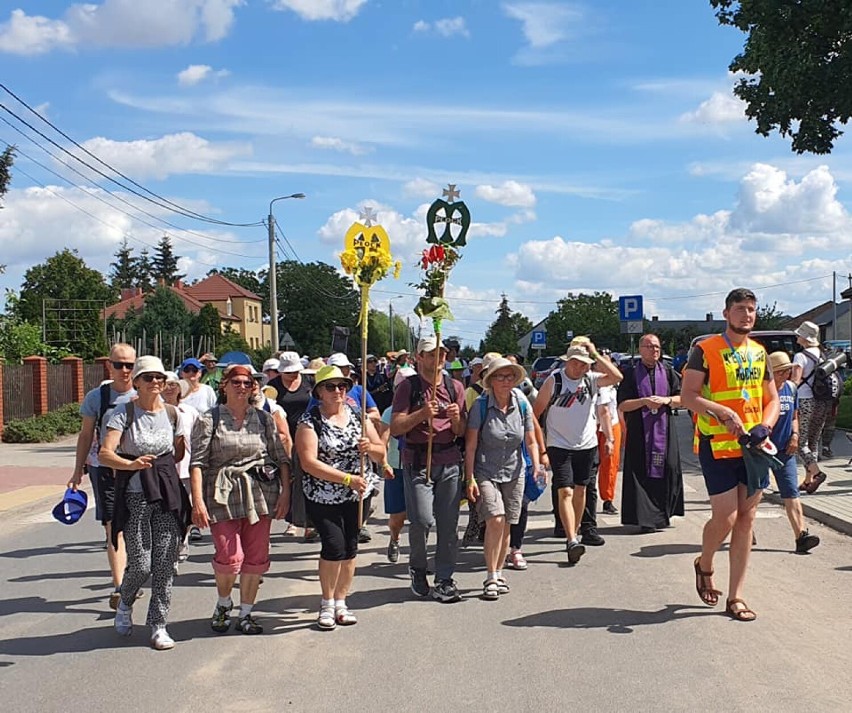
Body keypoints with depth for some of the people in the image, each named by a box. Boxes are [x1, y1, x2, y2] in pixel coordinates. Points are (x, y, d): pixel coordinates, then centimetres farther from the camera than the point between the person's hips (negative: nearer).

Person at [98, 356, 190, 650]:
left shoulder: (172, 413, 8)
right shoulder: (124, 413, -5)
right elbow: (105, 454, -17)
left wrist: (182, 444, -4)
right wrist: (131, 464, -34)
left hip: (168, 493, 3)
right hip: (134, 495, -3)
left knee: (165, 563, 1)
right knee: (140, 564, -3)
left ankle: (159, 625, 14)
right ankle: (125, 604, 29)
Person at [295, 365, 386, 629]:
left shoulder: (358, 416, 7)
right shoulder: (310, 420, -8)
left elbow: (381, 454, 9)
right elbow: (309, 462, -17)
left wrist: (370, 448, -15)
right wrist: (347, 479, -22)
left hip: (357, 495, 4)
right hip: (323, 497, -4)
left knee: (350, 548, 7)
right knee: (334, 545, -12)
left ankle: (340, 603, 22)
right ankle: (327, 603, 8)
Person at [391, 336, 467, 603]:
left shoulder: (455, 387, 12)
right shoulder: (408, 386, 2)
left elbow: (461, 432, 14)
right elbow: (395, 428, -6)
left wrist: (455, 418, -8)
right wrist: (422, 413, -18)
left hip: (449, 461, 3)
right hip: (417, 461, -3)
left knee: (448, 524, 1)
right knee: (422, 520, -12)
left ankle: (444, 580, 12)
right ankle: (417, 566, 16)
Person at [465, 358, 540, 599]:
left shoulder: (522, 405, -2)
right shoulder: (481, 405, -12)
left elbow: (531, 441, 5)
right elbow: (470, 445, -9)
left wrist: (537, 467, -10)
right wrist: (469, 479, -12)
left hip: (514, 473, 4)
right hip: (486, 472, -3)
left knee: (507, 526, 6)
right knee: (495, 520, -18)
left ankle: (499, 573, 22)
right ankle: (491, 577, -9)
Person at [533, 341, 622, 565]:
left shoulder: (591, 379, 0)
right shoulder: (554, 381, -8)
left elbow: (616, 377, -16)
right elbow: (537, 410, -3)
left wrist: (595, 354, -16)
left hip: (587, 444, 4)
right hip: (559, 445, -4)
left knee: (580, 490, 13)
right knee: (565, 492, -13)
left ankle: (575, 533, 28)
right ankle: (572, 541, -21)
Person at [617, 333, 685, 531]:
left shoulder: (668, 372, 11)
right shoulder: (631, 374, 3)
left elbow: (681, 398, 7)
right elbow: (622, 405, -3)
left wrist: (666, 400, -11)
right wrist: (645, 401, -16)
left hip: (664, 431, 3)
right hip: (639, 433, -2)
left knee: (668, 471, -1)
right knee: (642, 474, -5)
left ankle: (662, 514, 13)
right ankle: (645, 518, -2)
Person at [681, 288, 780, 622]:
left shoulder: (759, 353, 12)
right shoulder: (706, 350, -5)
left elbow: (772, 399, 16)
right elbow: (687, 396, -12)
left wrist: (765, 426, -4)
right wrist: (724, 413, -24)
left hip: (753, 447, 6)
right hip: (717, 445, -5)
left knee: (746, 520, 6)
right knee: (725, 517, -10)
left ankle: (735, 597, 14)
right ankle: (704, 566, 22)